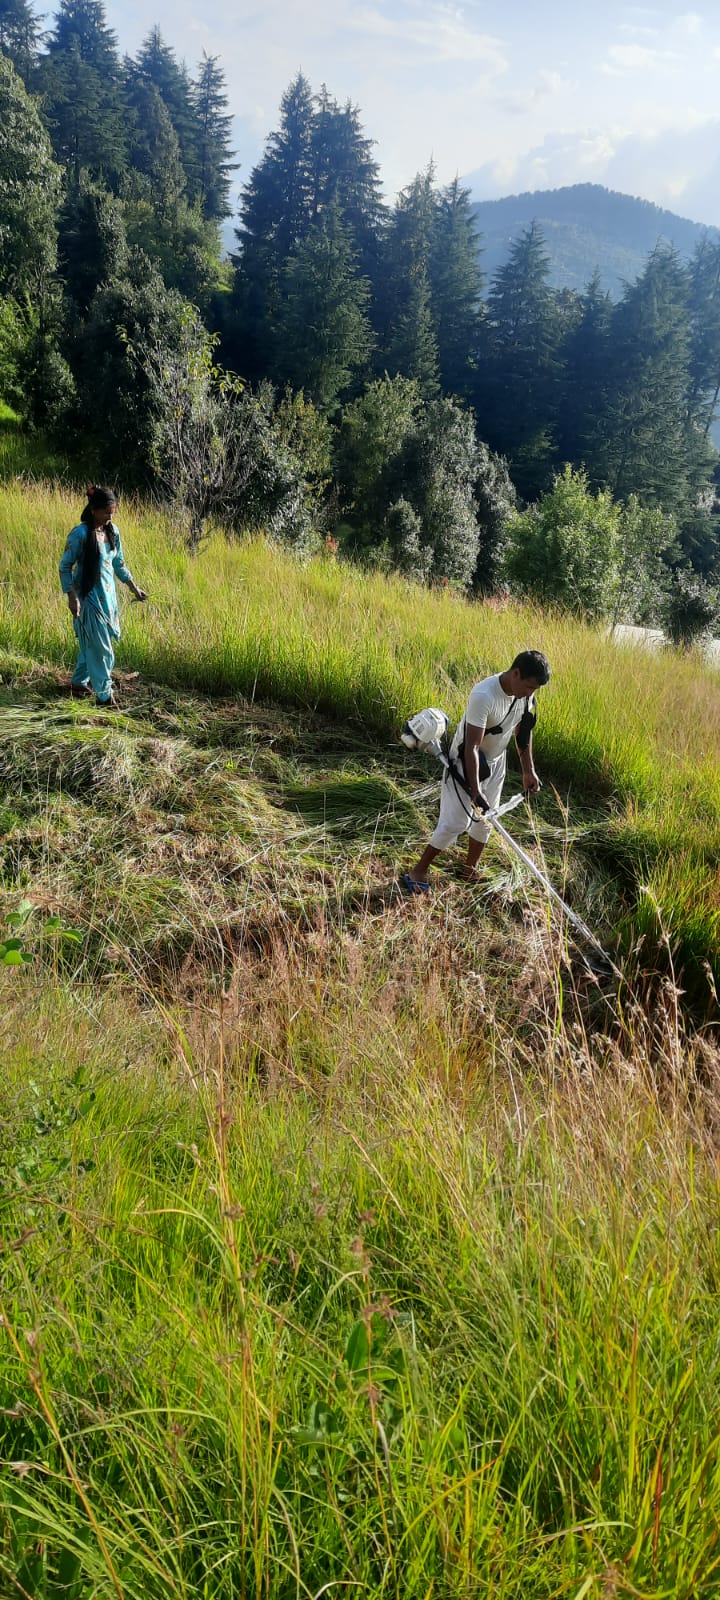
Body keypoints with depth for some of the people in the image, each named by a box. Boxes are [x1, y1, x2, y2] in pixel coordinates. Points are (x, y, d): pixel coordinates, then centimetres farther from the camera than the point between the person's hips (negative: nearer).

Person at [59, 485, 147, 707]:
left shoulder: (112, 531, 2)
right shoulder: (80, 534, -19)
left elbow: (118, 563, 15)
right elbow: (65, 567, -13)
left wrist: (134, 587, 15)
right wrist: (72, 596, -19)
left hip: (107, 594, 7)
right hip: (89, 597, -7)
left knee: (92, 644, 18)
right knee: (100, 647, -2)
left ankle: (79, 683, 35)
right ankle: (104, 695, 8)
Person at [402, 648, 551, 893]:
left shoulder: (526, 693, -13)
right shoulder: (483, 696, -36)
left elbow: (523, 730, 5)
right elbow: (472, 747, -34)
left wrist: (528, 770, 6)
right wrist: (474, 789, -37)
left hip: (495, 762, 7)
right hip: (466, 762, -7)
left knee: (485, 819, 15)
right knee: (455, 822, -6)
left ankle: (470, 870, 34)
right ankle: (418, 872, 8)